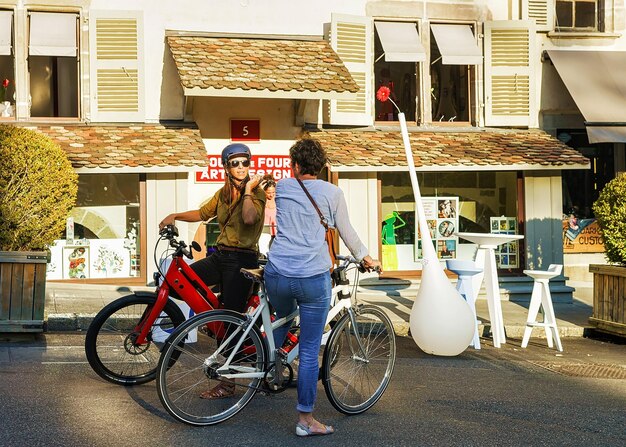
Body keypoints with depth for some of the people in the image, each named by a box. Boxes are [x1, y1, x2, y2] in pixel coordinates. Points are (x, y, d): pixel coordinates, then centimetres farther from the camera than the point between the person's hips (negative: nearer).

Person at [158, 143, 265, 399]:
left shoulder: (256, 192, -9)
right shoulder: (224, 193, 13)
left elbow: (249, 218, -30)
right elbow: (203, 214, 22)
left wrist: (247, 189, -19)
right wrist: (175, 216, 10)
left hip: (242, 260, -7)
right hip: (220, 255, 7)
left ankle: (227, 384, 4)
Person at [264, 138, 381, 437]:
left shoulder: (281, 187, 11)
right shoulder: (331, 192, 4)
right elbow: (347, 232, 12)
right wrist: (365, 259, 28)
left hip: (277, 275, 3)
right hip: (314, 279, -3)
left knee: (280, 323, 34)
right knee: (309, 351, 2)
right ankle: (305, 419, 7)